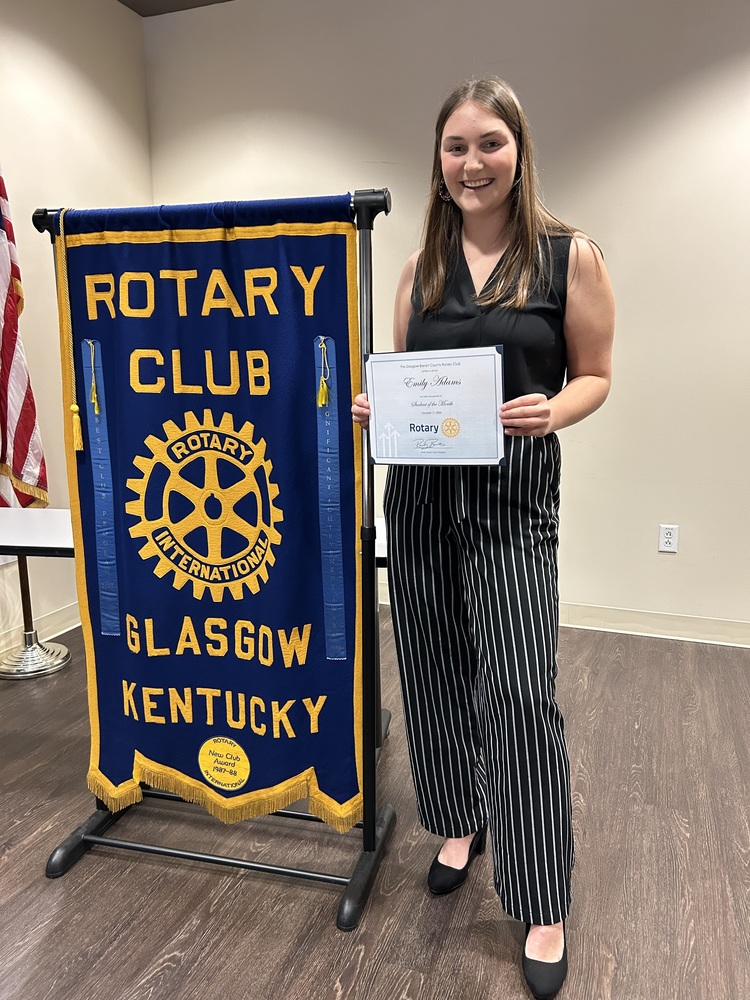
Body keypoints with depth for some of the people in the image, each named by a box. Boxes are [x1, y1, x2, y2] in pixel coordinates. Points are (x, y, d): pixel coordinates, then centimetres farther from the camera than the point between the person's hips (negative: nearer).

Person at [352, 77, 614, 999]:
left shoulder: (570, 257, -1)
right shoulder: (421, 267, 10)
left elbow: (594, 376, 1)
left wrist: (550, 411, -19)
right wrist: (375, 407, -6)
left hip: (514, 492, -4)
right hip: (420, 488, 4)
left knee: (520, 691, -6)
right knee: (436, 672, 12)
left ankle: (542, 907, 14)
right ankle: (461, 824, 38)